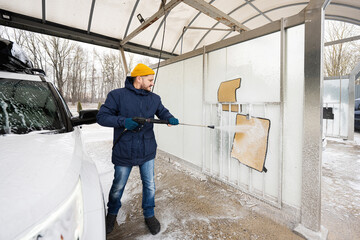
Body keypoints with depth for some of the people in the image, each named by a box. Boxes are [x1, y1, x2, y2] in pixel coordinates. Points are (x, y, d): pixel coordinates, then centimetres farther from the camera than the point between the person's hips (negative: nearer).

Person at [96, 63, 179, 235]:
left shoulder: (154, 98, 4)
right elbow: (101, 116, -8)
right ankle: (112, 214, 48)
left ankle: (149, 215, 40)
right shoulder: (117, 95, -7)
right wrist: (123, 121, -25)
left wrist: (170, 119, -15)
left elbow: (162, 112, 10)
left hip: (147, 151, 3)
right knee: (118, 186, 18)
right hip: (124, 152, -2)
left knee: (149, 185, 14)